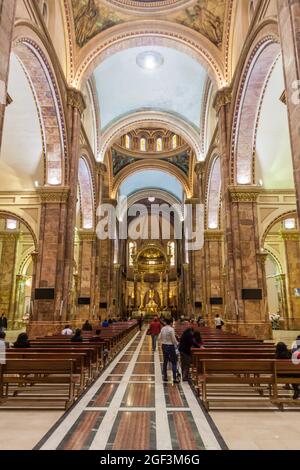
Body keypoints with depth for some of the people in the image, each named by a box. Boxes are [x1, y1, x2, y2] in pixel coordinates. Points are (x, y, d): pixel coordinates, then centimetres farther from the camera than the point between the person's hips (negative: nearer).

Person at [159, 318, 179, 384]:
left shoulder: (163, 329, 2)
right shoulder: (171, 329, -17)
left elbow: (160, 337, 7)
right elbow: (173, 339, -14)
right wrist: (177, 344, 2)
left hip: (164, 346, 7)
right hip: (170, 346, -6)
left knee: (165, 361, 15)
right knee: (174, 362, 2)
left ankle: (165, 377, 22)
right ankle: (174, 378, 0)